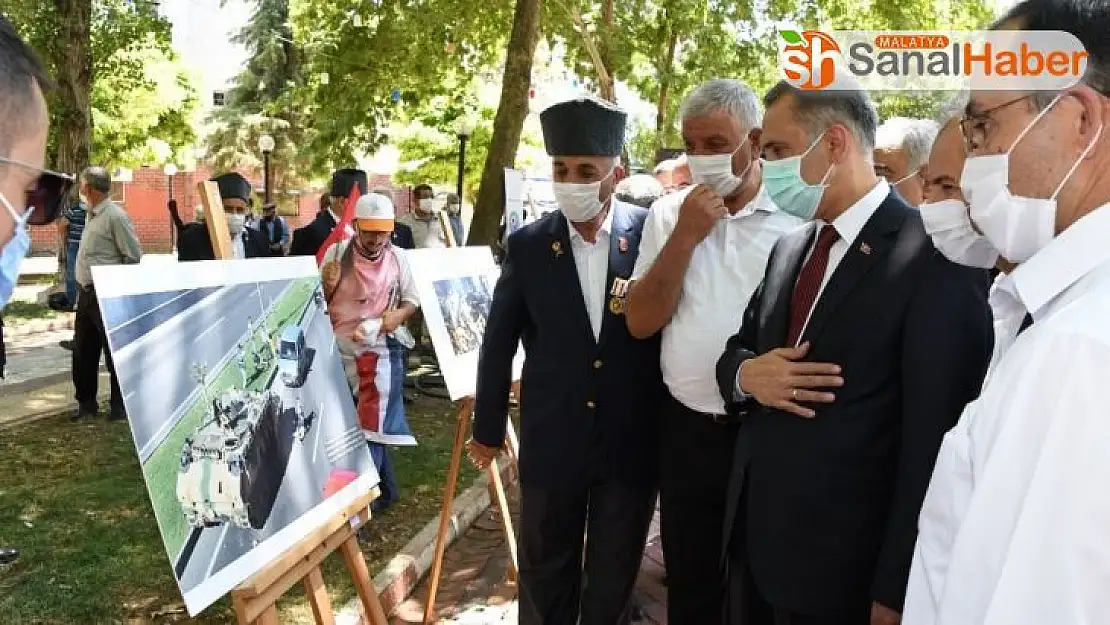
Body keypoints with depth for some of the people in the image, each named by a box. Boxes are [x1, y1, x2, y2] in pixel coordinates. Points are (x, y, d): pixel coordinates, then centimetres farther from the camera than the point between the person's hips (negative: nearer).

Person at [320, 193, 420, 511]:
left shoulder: (398, 259, -3)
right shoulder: (336, 252, -3)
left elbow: (413, 301, 6)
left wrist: (400, 314, -15)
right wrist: (327, 286, -19)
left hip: (381, 352, -2)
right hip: (341, 351, 2)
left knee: (372, 426, -3)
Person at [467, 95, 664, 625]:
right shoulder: (527, 245, -6)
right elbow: (499, 343, 3)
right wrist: (488, 428, 9)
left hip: (633, 442, 0)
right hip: (551, 441, 1)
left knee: (614, 577, 19)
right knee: (544, 573, 18)